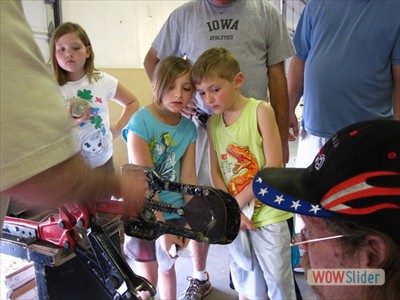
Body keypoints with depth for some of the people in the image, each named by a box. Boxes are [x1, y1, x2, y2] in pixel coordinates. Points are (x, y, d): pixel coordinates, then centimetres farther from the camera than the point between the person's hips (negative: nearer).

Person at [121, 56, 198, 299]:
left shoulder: (189, 128, -5)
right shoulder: (141, 121, -19)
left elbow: (188, 177, -5)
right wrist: (161, 227, -24)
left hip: (174, 212, 3)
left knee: (167, 267, 23)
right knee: (147, 272, 17)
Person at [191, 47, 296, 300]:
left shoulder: (260, 111, -12)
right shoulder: (212, 123, 3)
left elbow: (274, 167, -16)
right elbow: (216, 172, 4)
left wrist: (237, 202, -13)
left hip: (267, 213, -4)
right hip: (235, 216, 5)